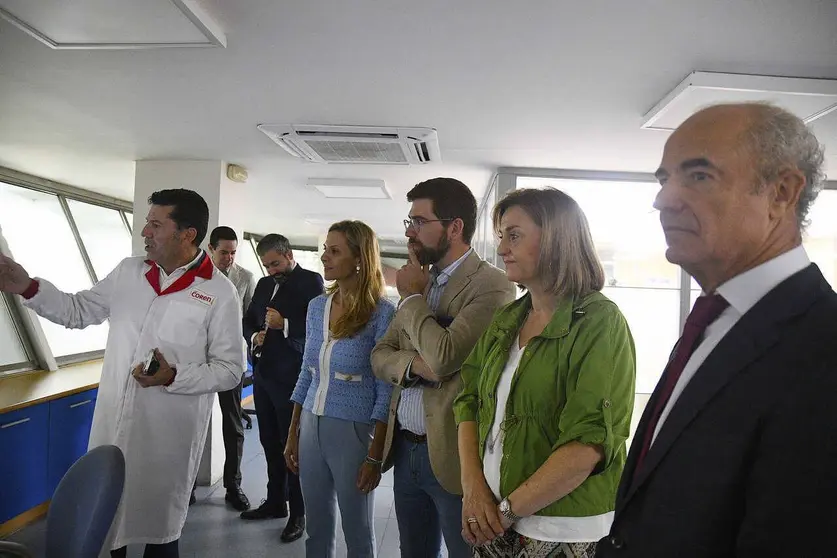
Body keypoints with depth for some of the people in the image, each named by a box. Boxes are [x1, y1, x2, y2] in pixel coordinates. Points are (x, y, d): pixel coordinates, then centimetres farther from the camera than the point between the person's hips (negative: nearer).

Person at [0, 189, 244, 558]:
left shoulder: (219, 292, -10)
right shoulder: (127, 272, 6)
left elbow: (230, 370, -9)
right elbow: (78, 311, 13)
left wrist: (173, 377, -21)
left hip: (168, 435, -4)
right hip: (111, 426, 5)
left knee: (158, 528, 11)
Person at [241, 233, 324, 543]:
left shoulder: (311, 281, -6)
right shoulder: (264, 284, 16)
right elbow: (248, 319, 19)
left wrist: (285, 325, -27)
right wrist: (253, 336, -2)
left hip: (291, 376, -7)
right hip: (263, 374, 7)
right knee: (270, 442, 14)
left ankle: (298, 512, 12)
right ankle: (275, 501, 28)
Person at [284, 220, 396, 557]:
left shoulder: (381, 312, -14)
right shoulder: (317, 306, 4)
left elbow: (386, 389, -12)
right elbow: (306, 374, 11)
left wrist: (375, 455, -13)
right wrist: (293, 434, 12)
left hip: (354, 432, -5)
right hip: (311, 427, 6)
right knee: (316, 529, 19)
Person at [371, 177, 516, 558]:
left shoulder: (492, 285, -15)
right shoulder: (421, 281, 10)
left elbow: (445, 356, -26)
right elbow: (380, 356, 7)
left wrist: (412, 297, -11)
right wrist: (414, 363, -15)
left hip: (454, 454, -7)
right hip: (405, 449, 7)